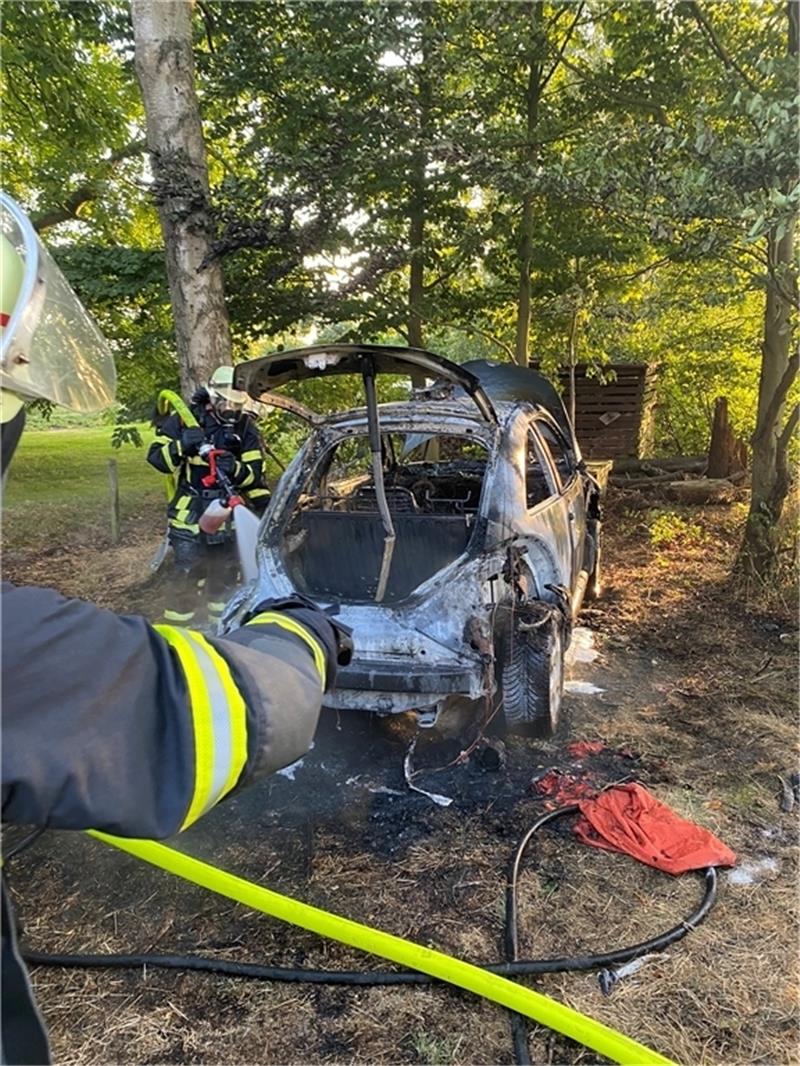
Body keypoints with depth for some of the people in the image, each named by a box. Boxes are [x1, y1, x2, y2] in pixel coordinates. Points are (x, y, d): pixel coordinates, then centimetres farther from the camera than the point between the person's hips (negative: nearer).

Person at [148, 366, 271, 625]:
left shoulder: (245, 426, 0)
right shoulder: (185, 419, -5)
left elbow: (255, 473, -3)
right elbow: (156, 457, -6)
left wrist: (236, 469, -25)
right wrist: (181, 446, -25)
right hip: (190, 513, -3)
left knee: (225, 575, 14)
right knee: (186, 575, -4)